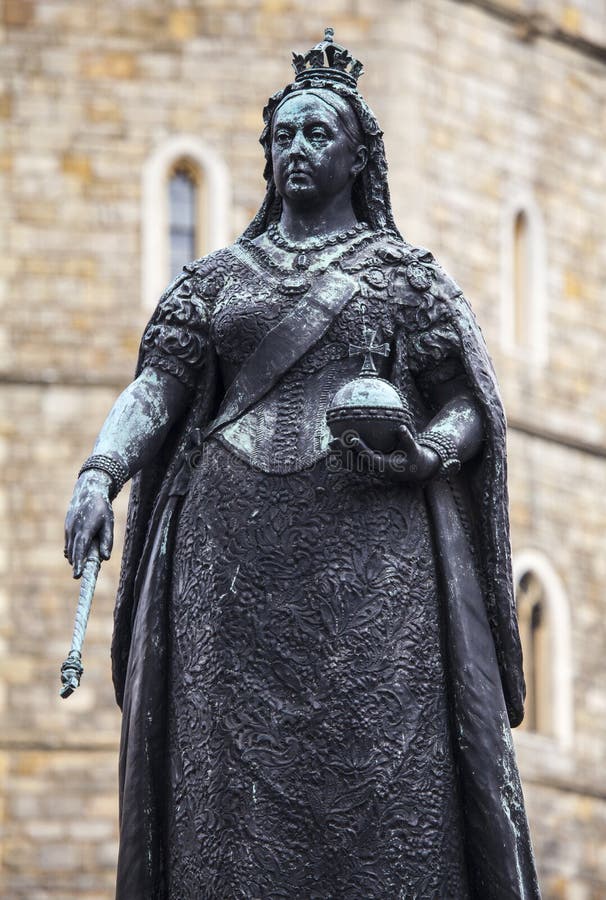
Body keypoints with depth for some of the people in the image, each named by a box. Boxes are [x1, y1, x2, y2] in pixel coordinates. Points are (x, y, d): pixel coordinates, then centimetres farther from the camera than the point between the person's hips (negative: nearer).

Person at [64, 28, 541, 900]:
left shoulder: (405, 273, 13)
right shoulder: (218, 277, 19)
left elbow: (470, 408, 9)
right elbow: (154, 387, 8)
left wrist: (421, 452, -12)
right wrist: (100, 474, -10)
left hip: (365, 543, -2)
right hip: (236, 551, 2)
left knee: (377, 767, -11)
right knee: (234, 776, -6)